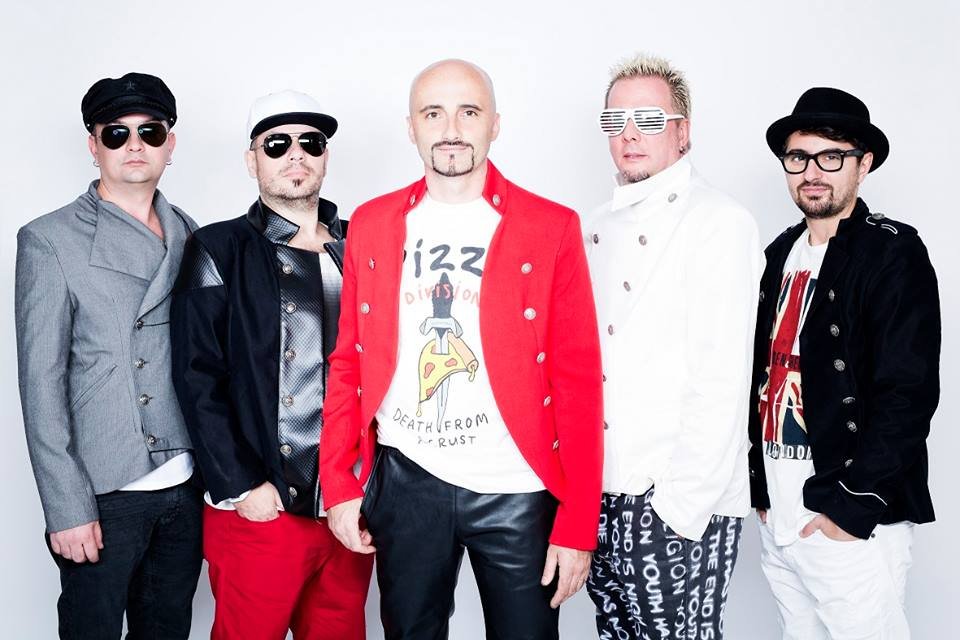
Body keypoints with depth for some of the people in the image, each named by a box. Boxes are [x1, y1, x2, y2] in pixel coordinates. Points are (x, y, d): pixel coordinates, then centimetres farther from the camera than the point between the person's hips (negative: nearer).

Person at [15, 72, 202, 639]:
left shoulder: (189, 236, 9)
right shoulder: (51, 241, -3)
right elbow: (41, 382, -7)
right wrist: (67, 506, -11)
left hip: (186, 485, 4)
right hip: (104, 491, -4)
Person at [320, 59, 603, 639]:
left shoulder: (551, 227, -4)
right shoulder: (372, 224, 5)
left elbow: (578, 381, -6)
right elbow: (349, 363, 9)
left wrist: (577, 524, -9)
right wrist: (339, 484, 2)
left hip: (517, 490, -2)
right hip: (405, 482, 2)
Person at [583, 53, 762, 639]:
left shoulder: (721, 224, -10)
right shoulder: (600, 225, 13)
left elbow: (722, 380, -16)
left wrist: (683, 503, -18)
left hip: (679, 500, -7)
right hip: (602, 487, 7)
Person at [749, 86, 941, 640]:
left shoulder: (894, 253, -8)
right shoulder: (780, 254, 11)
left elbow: (909, 394, -15)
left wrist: (852, 507, -17)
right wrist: (761, 488, 8)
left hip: (852, 523, -6)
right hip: (777, 519, 6)